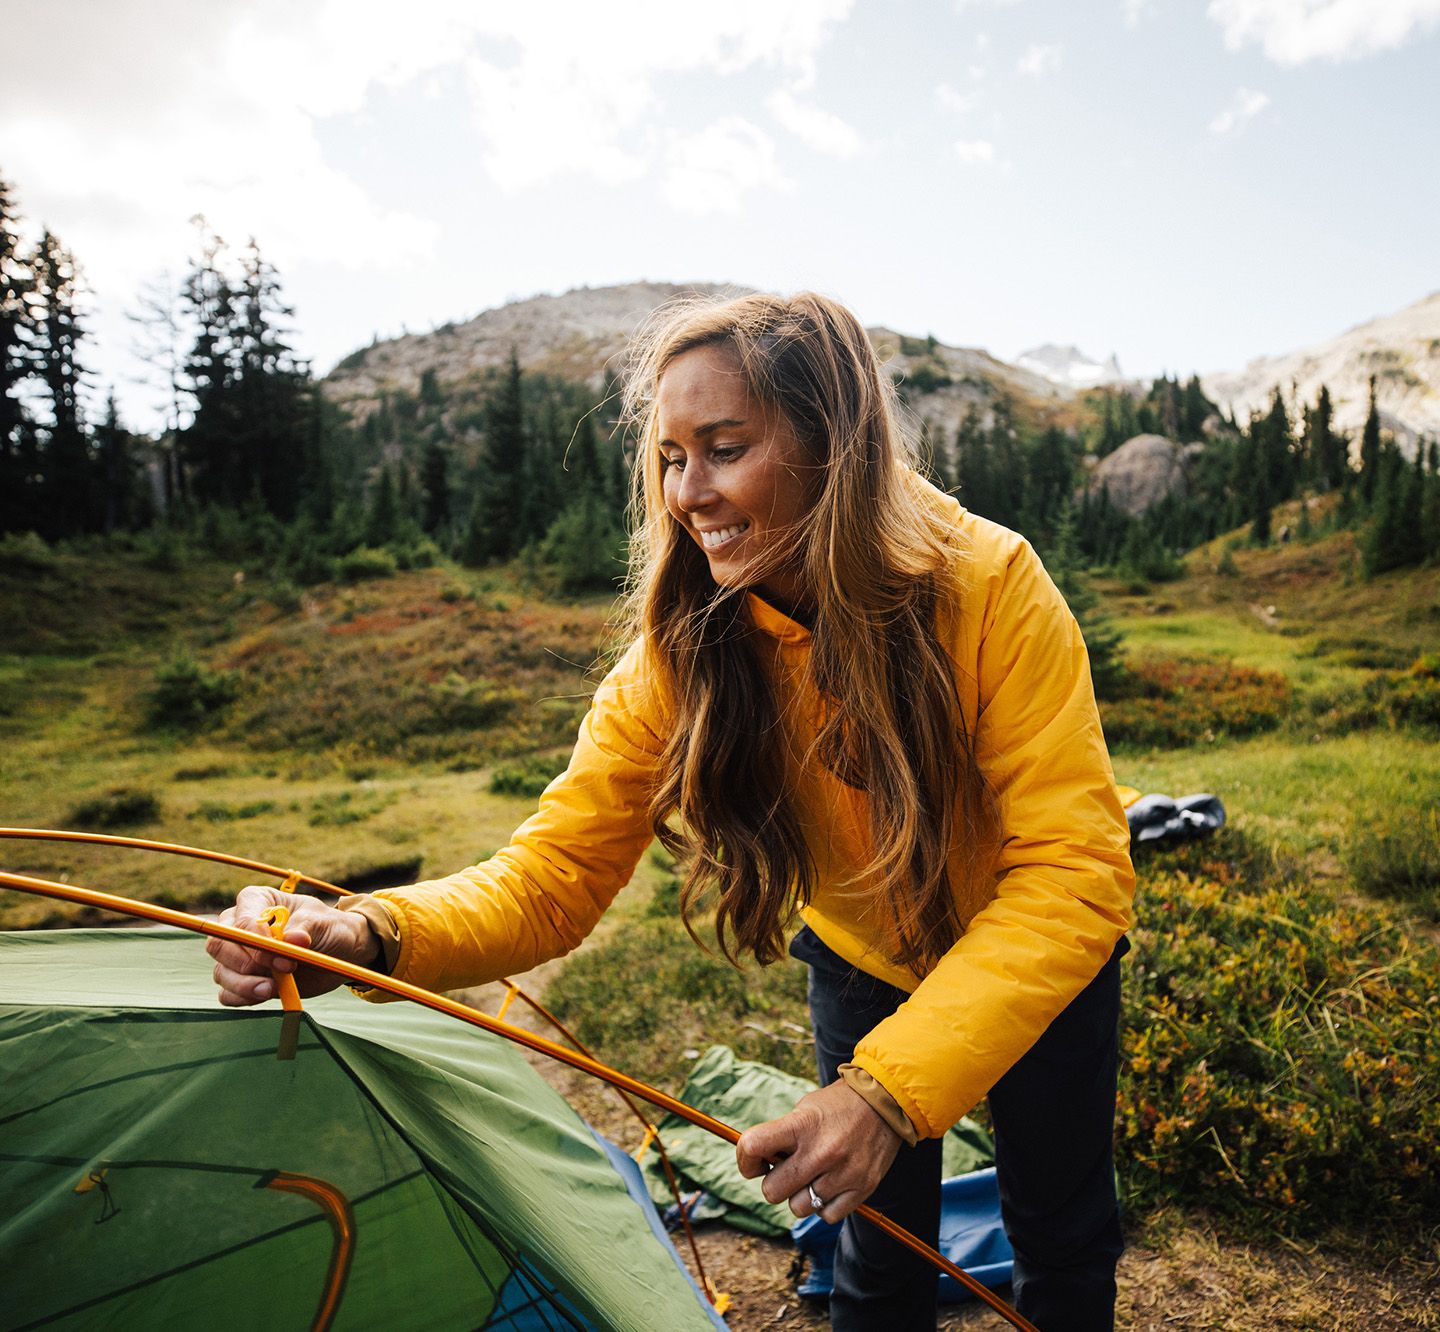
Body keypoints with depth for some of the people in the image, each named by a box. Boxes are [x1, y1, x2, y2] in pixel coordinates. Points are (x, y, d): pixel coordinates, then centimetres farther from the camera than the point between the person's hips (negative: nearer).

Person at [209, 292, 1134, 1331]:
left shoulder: (987, 585, -33)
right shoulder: (679, 654, -24)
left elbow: (1072, 873, -35)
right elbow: (555, 873, -23)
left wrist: (890, 1086, -45)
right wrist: (369, 933, -42)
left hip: (1040, 962, -1)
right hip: (863, 962, 1)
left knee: (1063, 1240, 18)